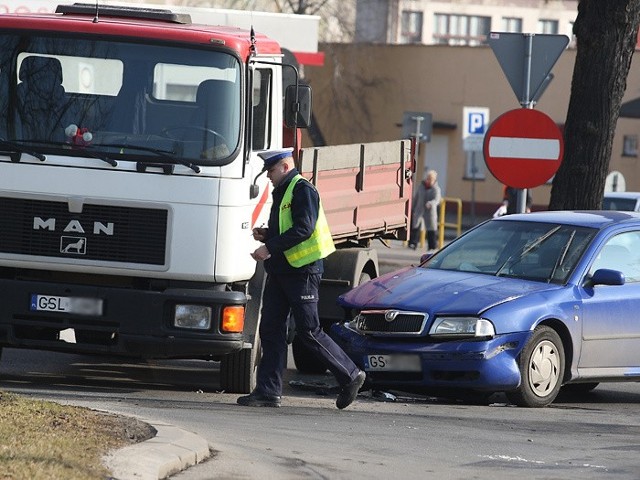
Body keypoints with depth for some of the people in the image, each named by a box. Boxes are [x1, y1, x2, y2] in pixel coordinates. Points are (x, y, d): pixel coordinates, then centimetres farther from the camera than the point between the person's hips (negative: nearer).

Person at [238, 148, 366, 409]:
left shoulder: (303, 191, -11)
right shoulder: (281, 193, 19)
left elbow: (303, 230, -22)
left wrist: (270, 247, -24)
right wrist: (266, 235, 7)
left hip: (302, 270, -10)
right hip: (279, 271, 10)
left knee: (309, 331, -7)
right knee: (271, 329, 3)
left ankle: (350, 375, 5)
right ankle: (268, 390, 4)